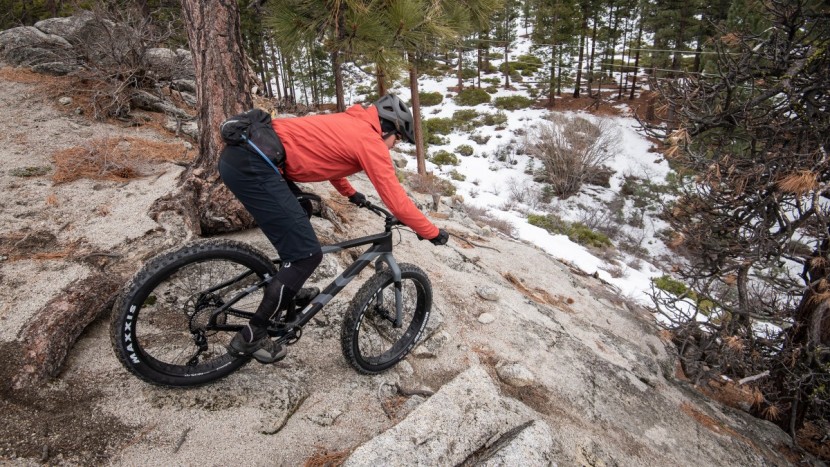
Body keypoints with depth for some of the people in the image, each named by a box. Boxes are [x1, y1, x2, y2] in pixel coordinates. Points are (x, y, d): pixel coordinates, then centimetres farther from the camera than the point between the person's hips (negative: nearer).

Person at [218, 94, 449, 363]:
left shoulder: (350, 125, 25)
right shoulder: (371, 141, -2)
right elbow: (396, 201, -3)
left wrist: (351, 193, 58)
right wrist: (432, 232, 9)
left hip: (239, 154, 11)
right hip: (252, 166, -11)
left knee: (299, 215, 30)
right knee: (307, 255, -7)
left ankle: (287, 291, 42)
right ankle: (250, 337, 5)